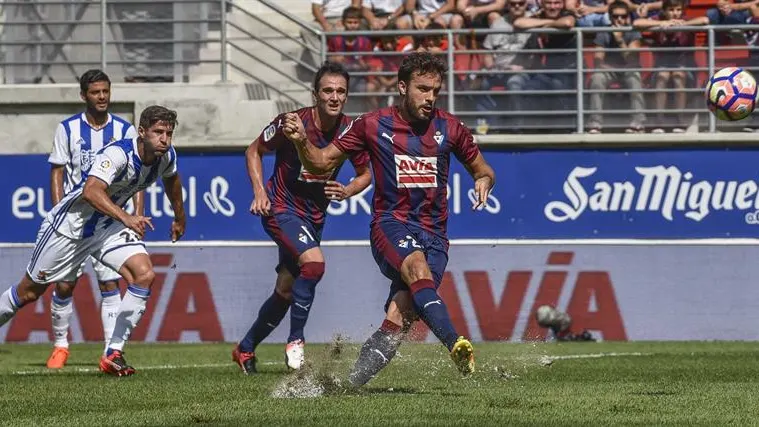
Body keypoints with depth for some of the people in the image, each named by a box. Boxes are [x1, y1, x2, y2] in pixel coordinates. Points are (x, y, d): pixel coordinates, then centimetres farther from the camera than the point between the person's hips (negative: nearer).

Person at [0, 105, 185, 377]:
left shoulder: (167, 156, -7)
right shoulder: (118, 154, -31)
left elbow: (171, 179, 19)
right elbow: (91, 191, -46)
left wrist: (179, 218, 31)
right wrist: (125, 218, -57)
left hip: (109, 226, 6)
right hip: (72, 222, -6)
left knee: (144, 274, -17)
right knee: (29, 291, 4)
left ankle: (113, 354, -12)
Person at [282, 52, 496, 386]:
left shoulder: (449, 129, 8)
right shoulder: (373, 126, 4)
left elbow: (481, 169, 20)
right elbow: (321, 162, 11)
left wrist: (484, 180, -4)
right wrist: (302, 141, -10)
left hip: (433, 234, 2)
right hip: (390, 225, -2)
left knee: (401, 315, -20)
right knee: (417, 267, -37)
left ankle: (354, 378, -13)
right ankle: (455, 345, -55)